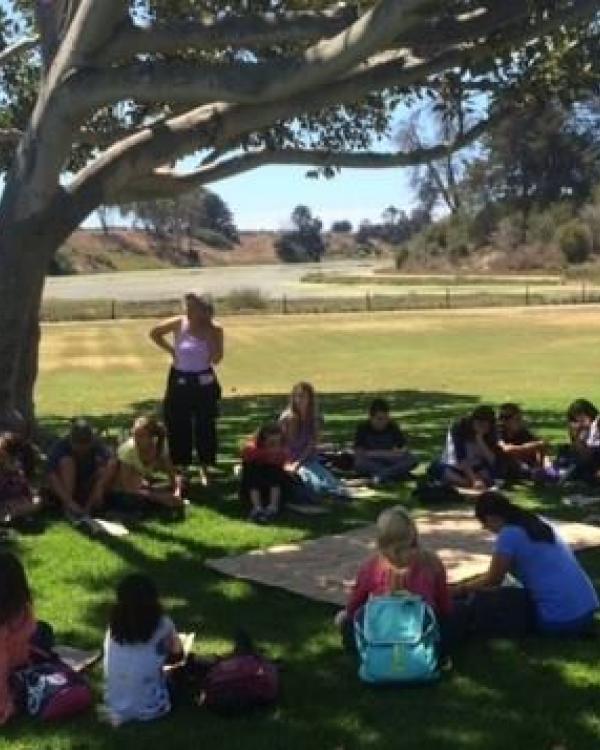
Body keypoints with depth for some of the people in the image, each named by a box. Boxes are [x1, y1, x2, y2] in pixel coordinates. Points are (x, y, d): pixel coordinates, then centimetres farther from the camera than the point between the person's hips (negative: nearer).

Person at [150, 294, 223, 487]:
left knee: (205, 426, 7)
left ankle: (204, 467, 24)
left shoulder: (214, 330, -10)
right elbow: (155, 333, 6)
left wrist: (209, 334, -22)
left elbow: (216, 359, -15)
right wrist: (171, 350, -1)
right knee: (178, 426, 4)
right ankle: (180, 467, 15)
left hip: (203, 381, 0)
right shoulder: (178, 324, -9)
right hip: (180, 379, 0)